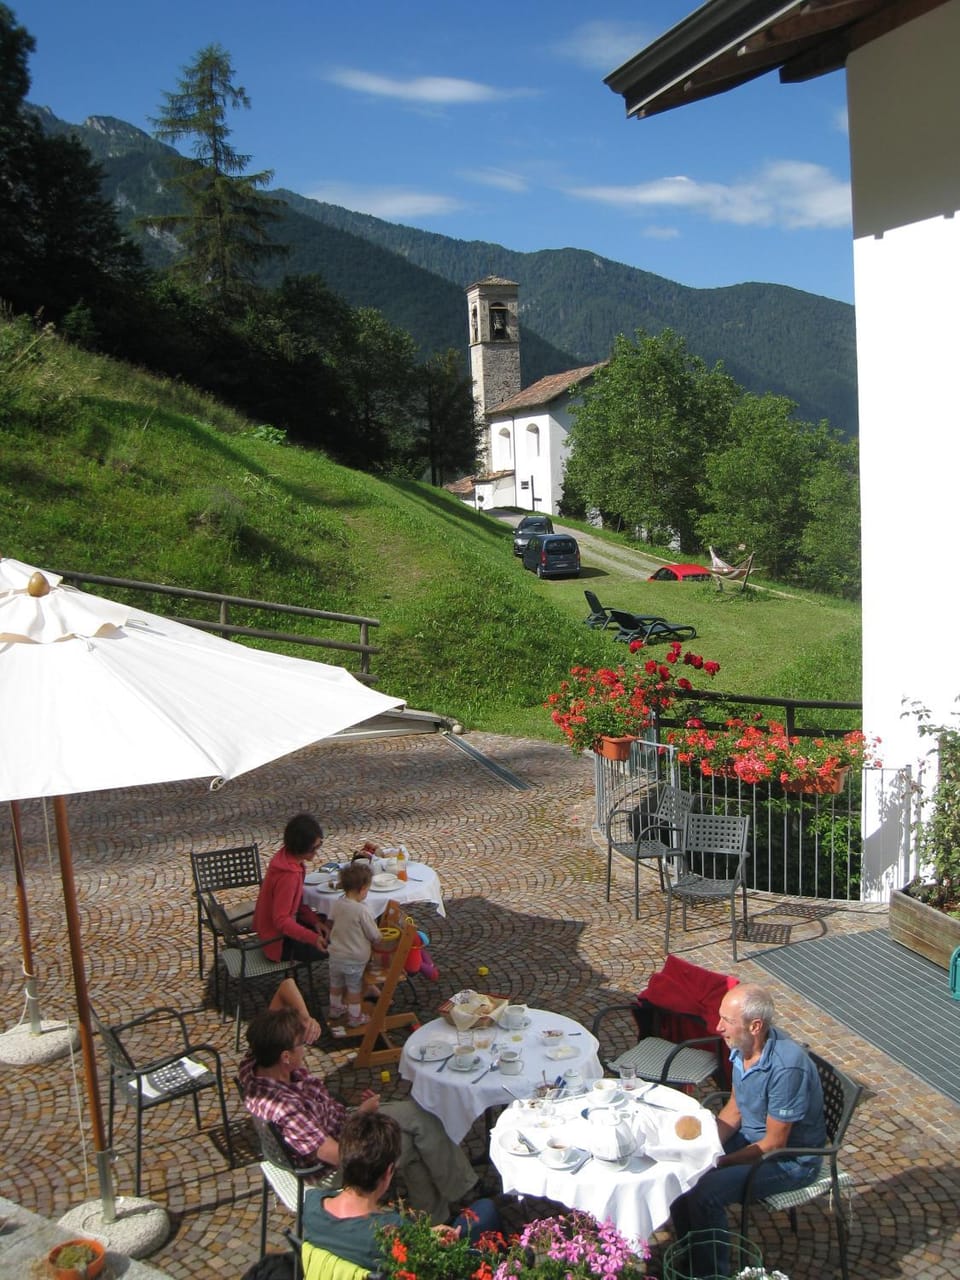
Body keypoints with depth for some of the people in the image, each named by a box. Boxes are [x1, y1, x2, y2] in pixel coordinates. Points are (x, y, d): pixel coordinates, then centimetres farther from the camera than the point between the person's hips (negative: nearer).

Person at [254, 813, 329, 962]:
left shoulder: (286, 856, -4)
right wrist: (313, 938, -33)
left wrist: (315, 920, -4)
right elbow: (281, 921, -28)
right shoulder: (288, 874, -30)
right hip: (278, 941, -9)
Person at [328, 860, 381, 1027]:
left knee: (336, 984, 27)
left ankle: (335, 1008, 46)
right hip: (355, 959, -5)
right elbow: (375, 936, -19)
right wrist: (378, 934, 3)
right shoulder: (363, 910, -28)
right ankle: (355, 1017, 30)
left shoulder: (337, 904, -10)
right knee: (354, 989, 16)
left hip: (335, 954, 6)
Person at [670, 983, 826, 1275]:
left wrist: (719, 1162, -20)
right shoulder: (742, 1047, -8)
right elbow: (735, 1108, 5)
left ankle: (709, 1272, 0)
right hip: (750, 1137, 8)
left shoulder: (786, 1067, -33)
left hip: (790, 1159, -8)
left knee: (704, 1192, -23)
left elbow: (774, 1145, -24)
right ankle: (688, 1256, 16)